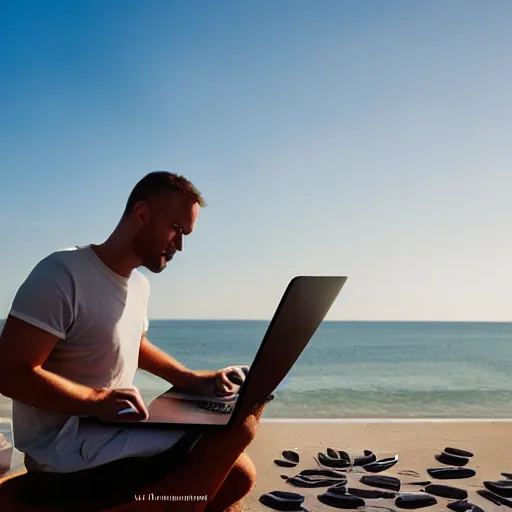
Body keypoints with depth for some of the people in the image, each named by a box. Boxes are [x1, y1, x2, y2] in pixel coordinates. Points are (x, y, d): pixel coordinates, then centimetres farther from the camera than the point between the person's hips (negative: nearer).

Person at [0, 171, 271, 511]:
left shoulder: (139, 284, 9)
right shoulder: (62, 273, -18)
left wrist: (190, 378, 9)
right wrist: (99, 400, -29)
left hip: (113, 430, 8)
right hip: (64, 445, -8)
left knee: (238, 475, -3)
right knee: (237, 423, -18)